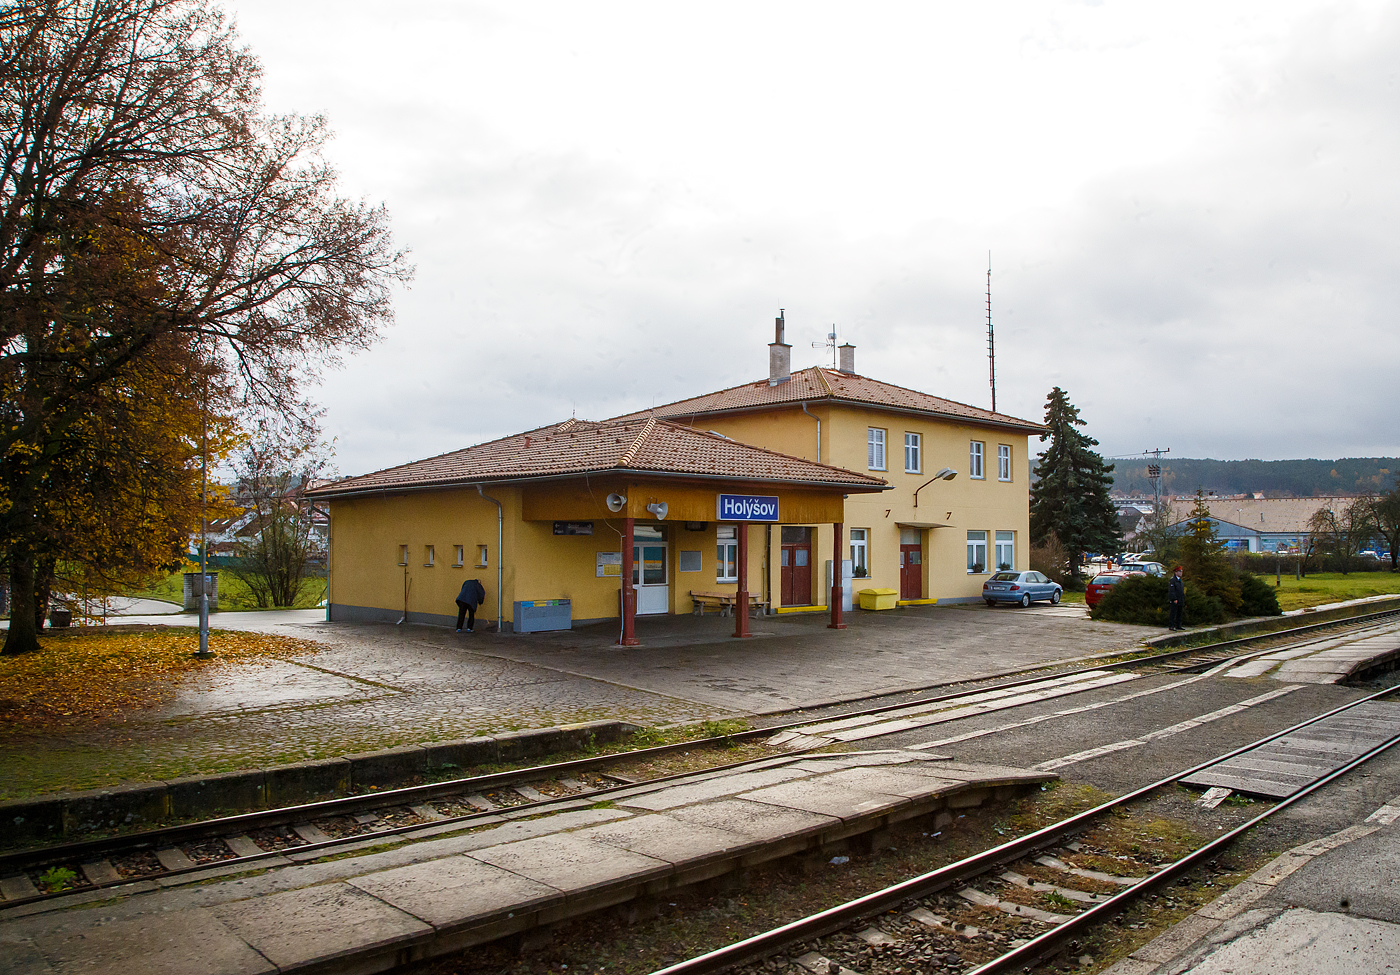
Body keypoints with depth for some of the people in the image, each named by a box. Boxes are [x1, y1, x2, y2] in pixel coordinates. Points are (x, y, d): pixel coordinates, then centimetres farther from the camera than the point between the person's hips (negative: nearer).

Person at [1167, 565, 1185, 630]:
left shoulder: (1180, 580, 17)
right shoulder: (1172, 580, -11)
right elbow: (1171, 591, -17)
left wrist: (1183, 600, 18)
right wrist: (1174, 599, -21)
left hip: (1180, 601, 9)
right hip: (1174, 601, -9)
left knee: (1179, 614, 11)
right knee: (1173, 613, -7)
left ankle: (1178, 626, 17)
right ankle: (1171, 626, -5)